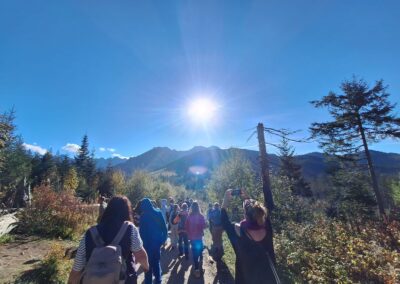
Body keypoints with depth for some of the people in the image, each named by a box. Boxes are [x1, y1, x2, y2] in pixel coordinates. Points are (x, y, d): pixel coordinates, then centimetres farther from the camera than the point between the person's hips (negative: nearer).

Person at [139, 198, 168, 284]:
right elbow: (164, 227, 0)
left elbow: (142, 230, -12)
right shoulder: (159, 213, -1)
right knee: (156, 261, 21)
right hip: (158, 241, 5)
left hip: (148, 242, -5)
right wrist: (163, 239, 7)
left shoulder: (144, 215, -14)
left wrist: (143, 241, 1)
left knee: (148, 262, 11)